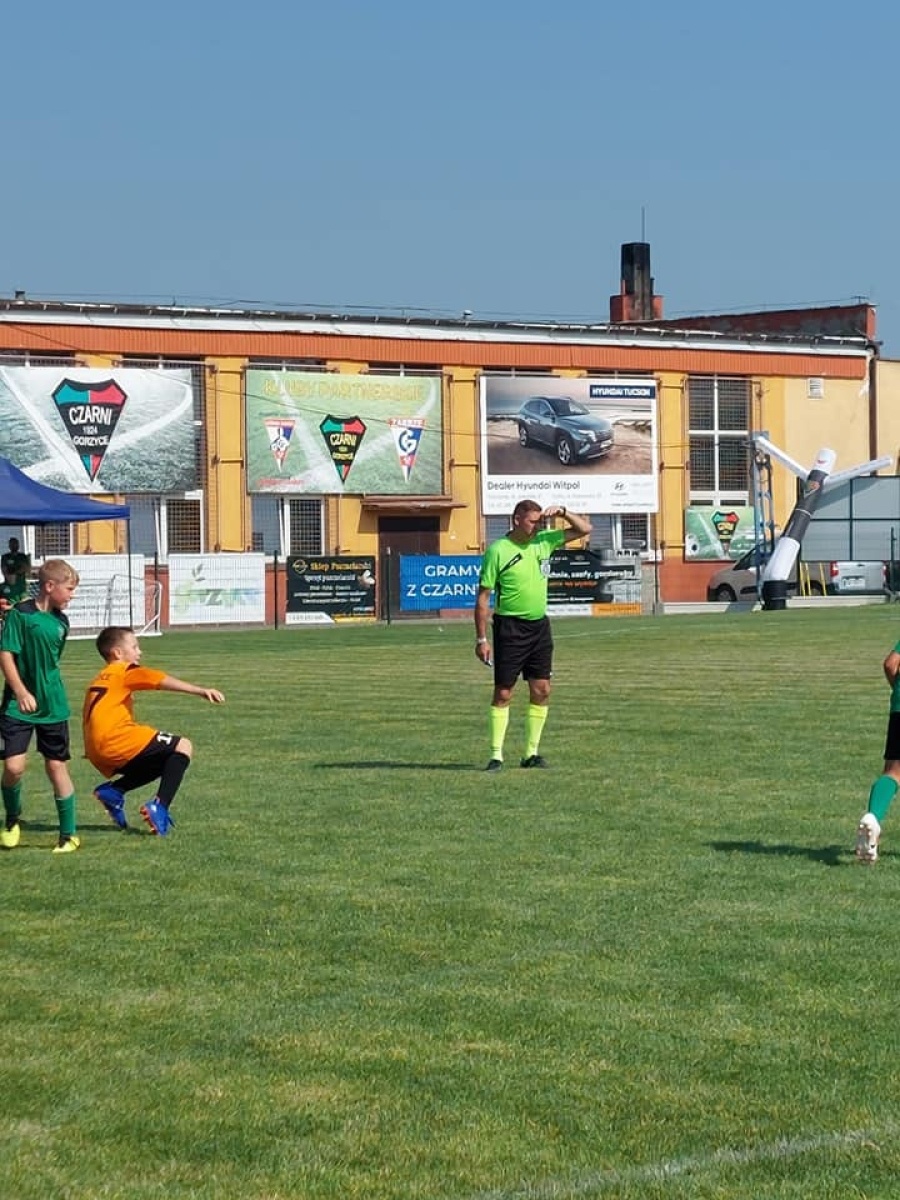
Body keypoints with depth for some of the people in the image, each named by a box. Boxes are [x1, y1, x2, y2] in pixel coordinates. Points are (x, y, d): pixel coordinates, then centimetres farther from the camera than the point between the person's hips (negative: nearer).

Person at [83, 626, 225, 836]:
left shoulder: (98, 680, 29)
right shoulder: (125, 671, 3)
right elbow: (162, 681, -13)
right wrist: (202, 691, -23)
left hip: (97, 752, 9)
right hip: (117, 739, -9)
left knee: (166, 760, 23)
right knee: (182, 747, -5)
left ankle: (114, 790, 6)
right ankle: (159, 807, -19)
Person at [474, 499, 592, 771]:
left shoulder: (544, 542, 5)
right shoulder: (498, 551, -11)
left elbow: (584, 529, 12)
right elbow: (483, 597, -8)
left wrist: (562, 512, -7)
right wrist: (481, 639, -11)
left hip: (539, 625, 6)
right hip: (509, 626, -6)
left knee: (542, 690, 4)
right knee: (503, 693, -3)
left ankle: (532, 752, 13)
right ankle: (496, 755, 2)